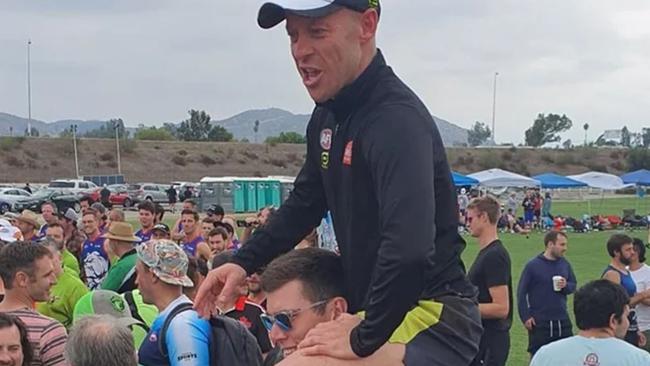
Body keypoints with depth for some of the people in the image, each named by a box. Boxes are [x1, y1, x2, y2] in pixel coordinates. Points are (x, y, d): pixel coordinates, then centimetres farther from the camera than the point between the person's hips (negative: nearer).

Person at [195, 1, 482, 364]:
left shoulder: (398, 119, -24)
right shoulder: (328, 116, 6)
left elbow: (409, 251, -35)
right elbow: (304, 204, 19)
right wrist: (243, 263, 8)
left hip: (432, 318, -9)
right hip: (377, 310, 9)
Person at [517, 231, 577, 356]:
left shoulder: (565, 264, 4)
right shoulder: (533, 265, -8)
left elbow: (574, 285, 13)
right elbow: (521, 293, -6)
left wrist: (566, 286, -10)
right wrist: (525, 317, -10)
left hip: (562, 321, 5)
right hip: (539, 322, -5)